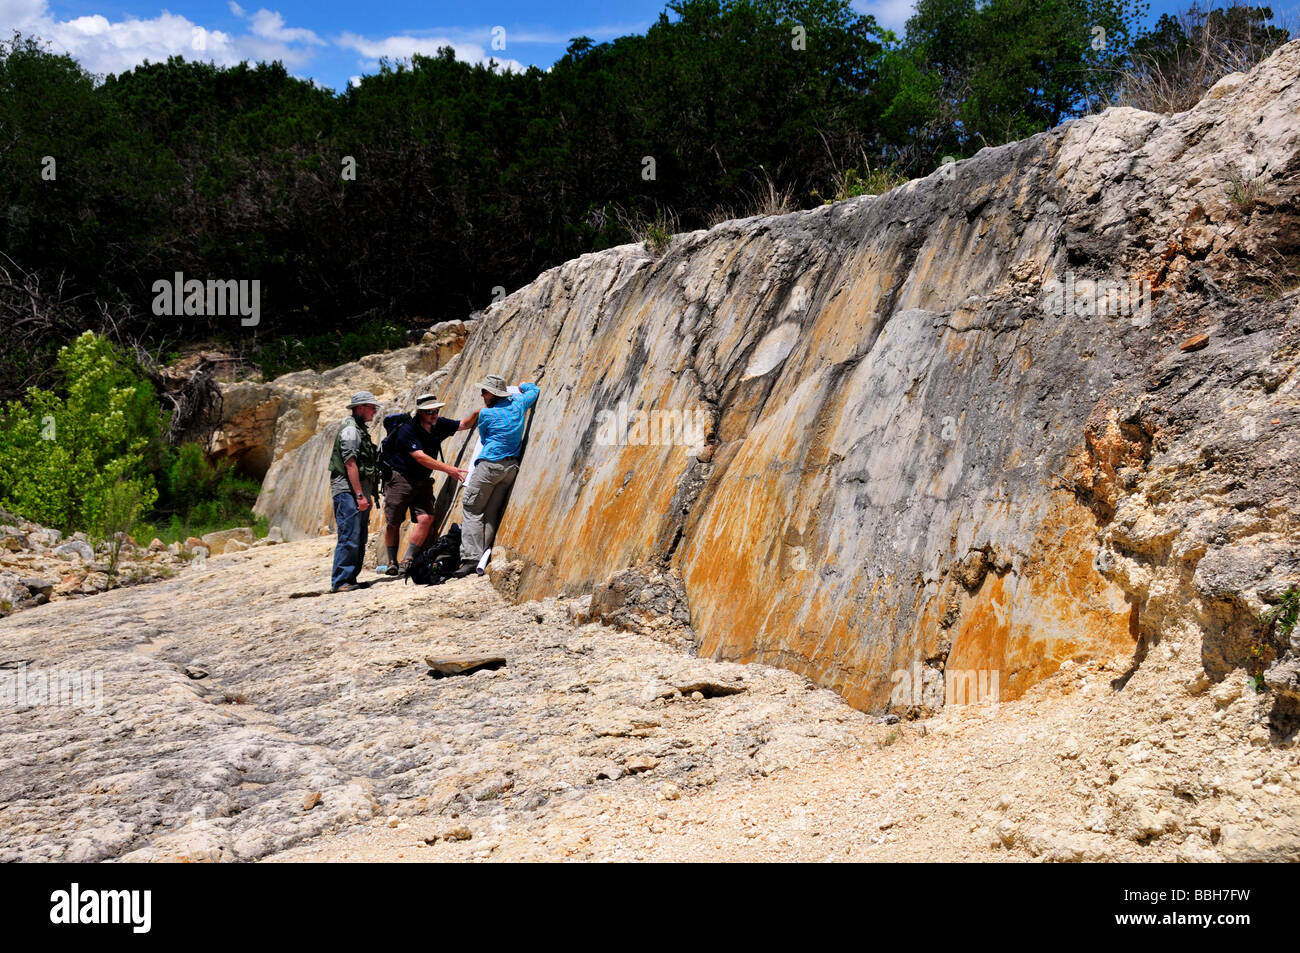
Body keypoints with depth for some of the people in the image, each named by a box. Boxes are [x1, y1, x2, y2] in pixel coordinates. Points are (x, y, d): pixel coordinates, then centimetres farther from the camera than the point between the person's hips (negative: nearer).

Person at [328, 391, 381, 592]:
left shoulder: (360, 429, 20)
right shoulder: (350, 429, -11)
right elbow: (350, 464, -19)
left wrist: (368, 494, 24)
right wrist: (359, 495, -21)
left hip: (359, 493, 10)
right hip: (348, 492, -10)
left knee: (360, 539, 11)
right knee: (349, 538, -12)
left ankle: (351, 579, 16)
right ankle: (340, 581, -10)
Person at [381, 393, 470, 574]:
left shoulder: (439, 425, -1)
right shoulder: (407, 430, -20)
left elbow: (465, 424, 6)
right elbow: (421, 458, -27)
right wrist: (448, 469, -32)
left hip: (423, 481, 5)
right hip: (400, 479, -5)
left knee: (426, 519, -14)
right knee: (393, 523, 2)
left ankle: (407, 561, -6)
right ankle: (392, 563, 19)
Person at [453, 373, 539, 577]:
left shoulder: (486, 413, -6)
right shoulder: (518, 404, 7)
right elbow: (534, 390, 28)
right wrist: (522, 386, 47)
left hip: (489, 464, -6)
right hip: (511, 467, 6)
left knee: (472, 510, 1)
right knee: (491, 514, 8)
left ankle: (471, 558, -10)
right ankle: (483, 559, 3)